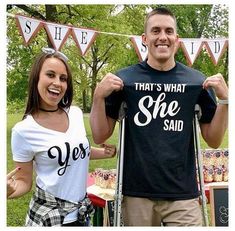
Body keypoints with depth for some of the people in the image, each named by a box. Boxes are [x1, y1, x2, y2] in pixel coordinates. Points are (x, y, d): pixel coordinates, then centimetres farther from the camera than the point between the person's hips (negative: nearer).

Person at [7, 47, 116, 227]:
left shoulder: (76, 113, -3)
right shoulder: (24, 131, -18)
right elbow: (24, 182, -9)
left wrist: (103, 153, 3)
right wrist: (9, 190, -28)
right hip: (48, 216, -5)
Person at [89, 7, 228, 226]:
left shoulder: (196, 81, 1)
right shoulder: (124, 79, -2)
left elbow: (213, 140, 4)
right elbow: (100, 136, 0)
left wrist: (224, 99, -10)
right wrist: (99, 96, -15)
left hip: (183, 194, 1)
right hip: (136, 193, 0)